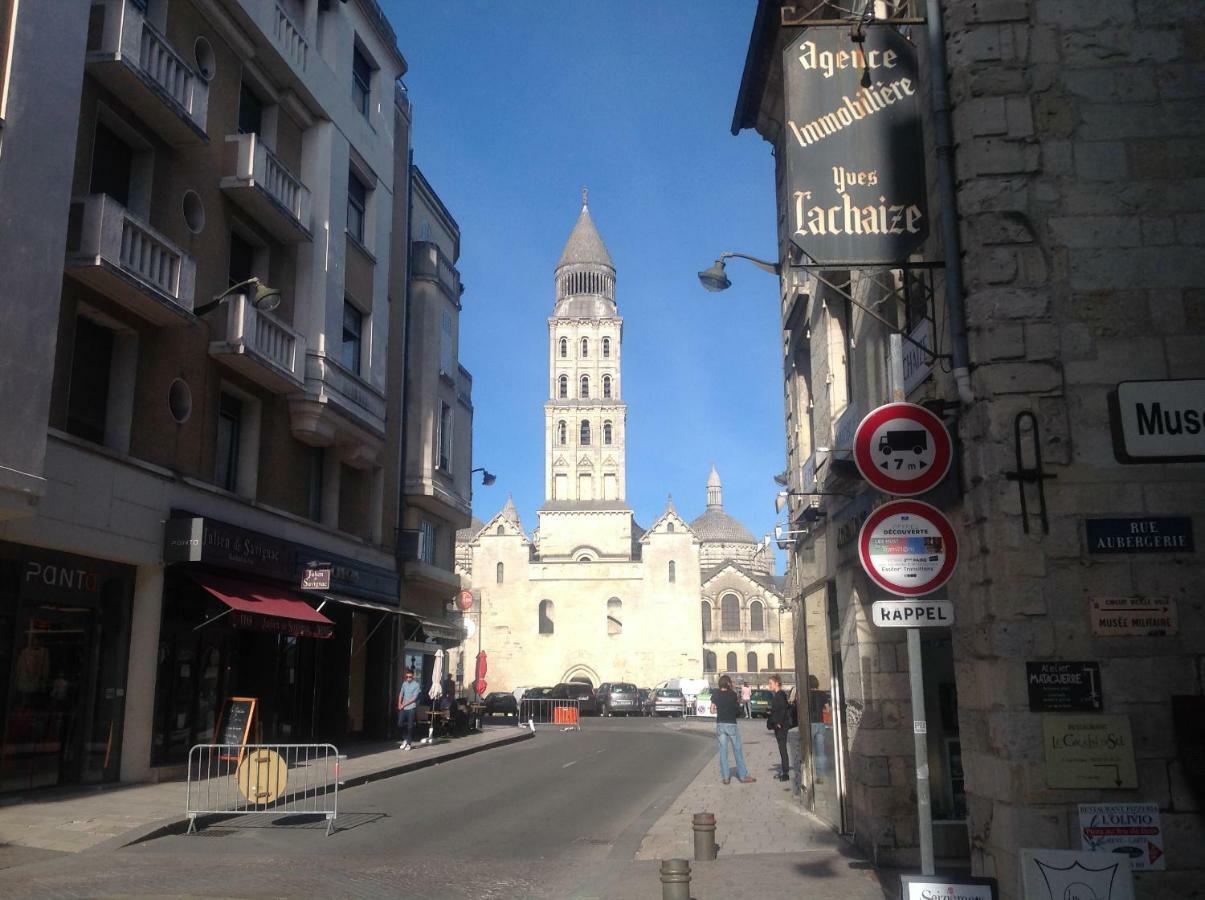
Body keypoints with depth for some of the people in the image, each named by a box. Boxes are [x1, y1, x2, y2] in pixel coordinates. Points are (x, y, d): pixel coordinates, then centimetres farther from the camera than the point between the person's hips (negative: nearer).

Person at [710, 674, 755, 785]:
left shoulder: (715, 695, -1)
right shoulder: (732, 694, -7)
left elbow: (712, 710, 0)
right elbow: (738, 704, 9)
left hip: (720, 724, 2)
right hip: (731, 724, -2)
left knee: (723, 751, 7)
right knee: (737, 750, 6)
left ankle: (725, 777, 7)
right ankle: (743, 776, 9)